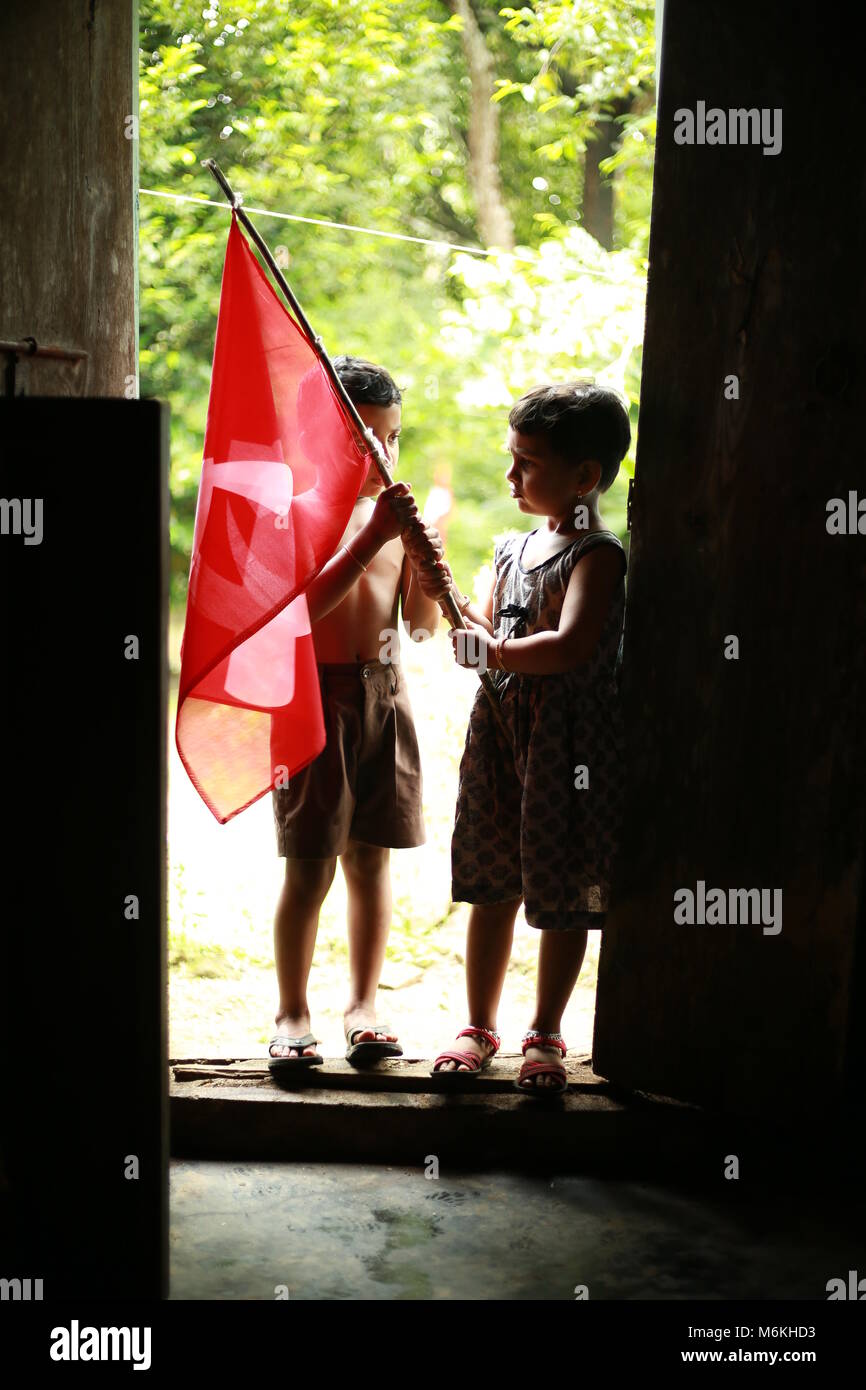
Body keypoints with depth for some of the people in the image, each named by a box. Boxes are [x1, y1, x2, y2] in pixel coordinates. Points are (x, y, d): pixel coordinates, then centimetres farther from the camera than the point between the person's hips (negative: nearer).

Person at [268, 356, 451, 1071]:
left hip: (384, 692, 5)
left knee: (371, 858, 11)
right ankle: (292, 1012, 11)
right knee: (310, 868, -2)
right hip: (319, 694, -5)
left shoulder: (397, 513, 8)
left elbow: (419, 625, 8)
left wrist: (429, 577, -12)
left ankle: (364, 1002, 22)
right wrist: (373, 538, -28)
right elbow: (307, 605, -24)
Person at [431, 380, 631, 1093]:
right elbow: (482, 641, 13)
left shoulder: (598, 553, -11)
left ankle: (546, 1035, 19)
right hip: (500, 732, 7)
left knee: (563, 896, 4)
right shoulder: (512, 550, 13)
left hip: (569, 740, -7)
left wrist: (493, 652, -20)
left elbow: (571, 646, -26)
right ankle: (480, 1026, 26)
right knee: (491, 887, 13)